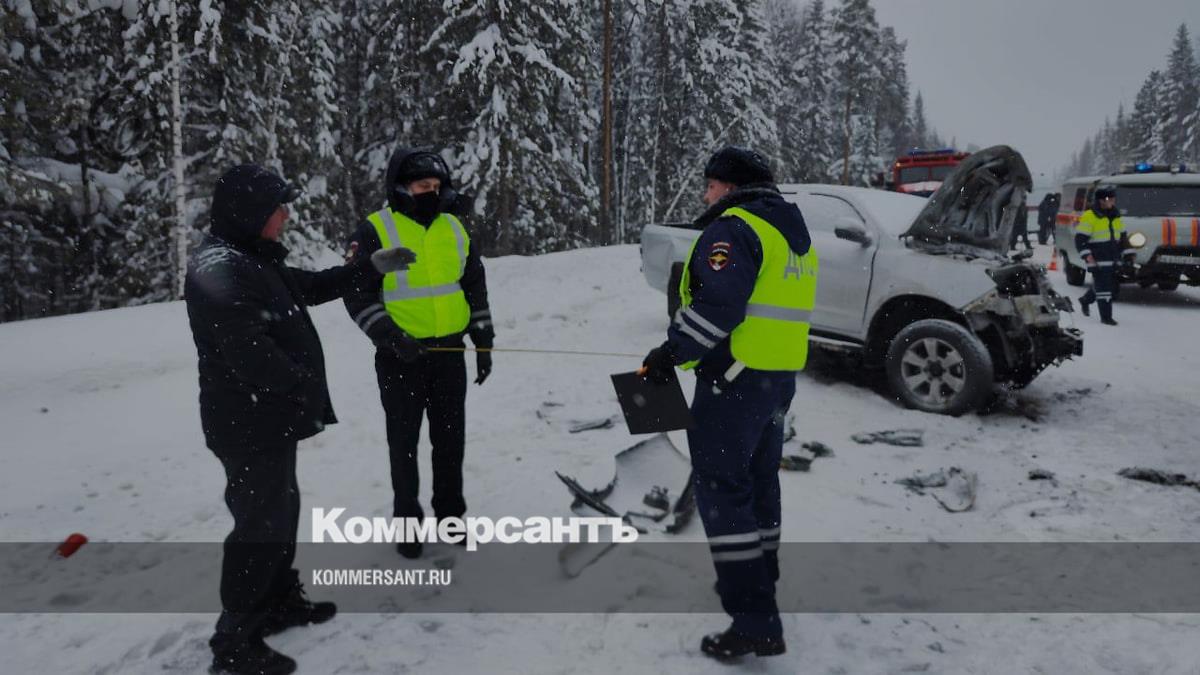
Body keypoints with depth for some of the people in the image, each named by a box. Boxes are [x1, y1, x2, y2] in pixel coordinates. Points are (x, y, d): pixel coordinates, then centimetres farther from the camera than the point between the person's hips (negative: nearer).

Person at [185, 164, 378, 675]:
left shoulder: (252, 259, 12)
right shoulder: (217, 269, -21)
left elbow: (309, 287, 23)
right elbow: (250, 354, -27)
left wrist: (369, 270, 16)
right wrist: (307, 392, -19)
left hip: (271, 417, 10)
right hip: (249, 424, -10)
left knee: (281, 508, 20)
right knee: (261, 522, -2)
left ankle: (280, 601, 37)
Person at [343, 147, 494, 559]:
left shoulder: (454, 229, 9)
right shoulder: (375, 231, -6)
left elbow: (475, 289, 15)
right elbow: (358, 296, -8)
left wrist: (483, 343, 10)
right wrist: (390, 338, -20)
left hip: (450, 352, 4)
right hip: (401, 356, -4)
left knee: (451, 437, 11)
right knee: (404, 442, 6)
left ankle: (451, 513, 27)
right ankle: (407, 520, 21)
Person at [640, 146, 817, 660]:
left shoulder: (735, 228, -14)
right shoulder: (794, 232, 17)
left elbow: (718, 304, -25)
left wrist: (672, 352, -17)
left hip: (735, 376, -10)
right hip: (781, 376, 10)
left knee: (721, 487, -5)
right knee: (758, 478, 22)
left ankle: (756, 621, -5)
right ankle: (758, 582, 38)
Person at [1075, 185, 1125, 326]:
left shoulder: (1115, 216, 14)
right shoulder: (1089, 216, -9)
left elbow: (1122, 236, 26)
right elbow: (1080, 239, -12)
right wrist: (1087, 256, -19)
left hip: (1113, 260, 8)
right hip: (1098, 260, -8)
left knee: (1111, 286, 16)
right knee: (1103, 287, -9)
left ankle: (1085, 300, 37)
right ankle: (1106, 317, -3)